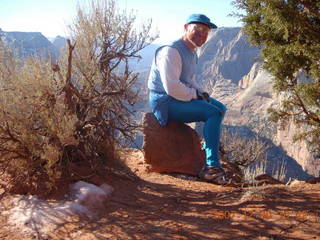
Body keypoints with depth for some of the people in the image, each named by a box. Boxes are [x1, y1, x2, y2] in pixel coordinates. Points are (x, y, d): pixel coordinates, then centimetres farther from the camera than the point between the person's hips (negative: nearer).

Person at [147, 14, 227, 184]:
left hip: (182, 97, 11)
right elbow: (172, 87, -29)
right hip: (165, 102, -10)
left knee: (220, 109, 14)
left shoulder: (191, 52, 13)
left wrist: (201, 93, 6)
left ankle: (208, 151, 20)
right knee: (213, 114, -22)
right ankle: (211, 166, -21)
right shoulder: (172, 51, -19)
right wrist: (195, 95, -14)